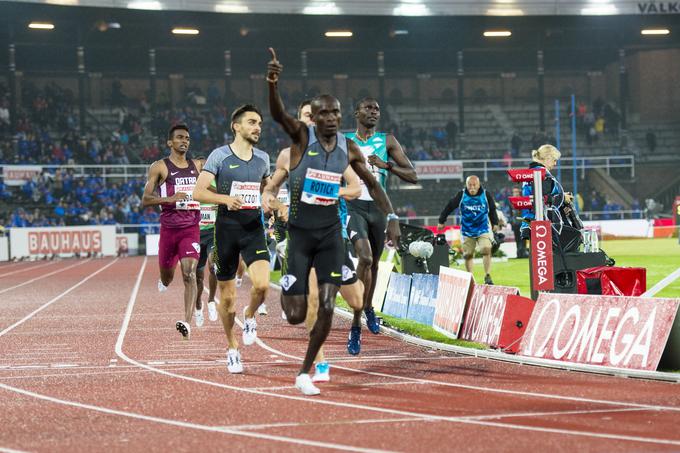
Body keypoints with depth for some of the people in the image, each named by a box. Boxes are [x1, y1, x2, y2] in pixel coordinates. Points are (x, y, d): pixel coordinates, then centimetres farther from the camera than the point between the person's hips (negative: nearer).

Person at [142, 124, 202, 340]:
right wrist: (169, 199, -21)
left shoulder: (197, 166, 10)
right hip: (169, 228, -1)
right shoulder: (159, 167, -2)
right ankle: (164, 281, 52)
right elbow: (145, 200, -6)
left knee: (189, 273, -17)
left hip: (191, 228, 1)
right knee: (167, 277, 13)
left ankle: (187, 323, -23)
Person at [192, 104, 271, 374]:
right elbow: (198, 192, -11)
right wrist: (226, 199, -26)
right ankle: (232, 347, 24)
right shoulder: (220, 156, -4)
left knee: (262, 284, -21)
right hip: (227, 227, -3)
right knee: (227, 297, 4)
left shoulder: (263, 158, 10)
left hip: (254, 227, 3)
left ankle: (250, 316, 12)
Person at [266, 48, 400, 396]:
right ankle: (286, 291, 36)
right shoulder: (301, 136, -9)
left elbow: (372, 184, 15)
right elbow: (278, 114, -29)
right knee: (296, 316, -3)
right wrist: (272, 84, -49)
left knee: (327, 308, -10)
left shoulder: (349, 148, 3)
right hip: (299, 232, -3)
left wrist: (391, 216, 3)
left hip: (330, 232, 3)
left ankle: (305, 373, 8)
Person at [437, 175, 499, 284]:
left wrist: (495, 223, 20)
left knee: (486, 250, -20)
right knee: (468, 254, 4)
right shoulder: (461, 195, -8)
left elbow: (492, 209, 13)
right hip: (467, 230, 1)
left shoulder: (486, 195, -5)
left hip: (483, 229, -1)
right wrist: (441, 221, 10)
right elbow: (449, 207, 4)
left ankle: (487, 277, -16)